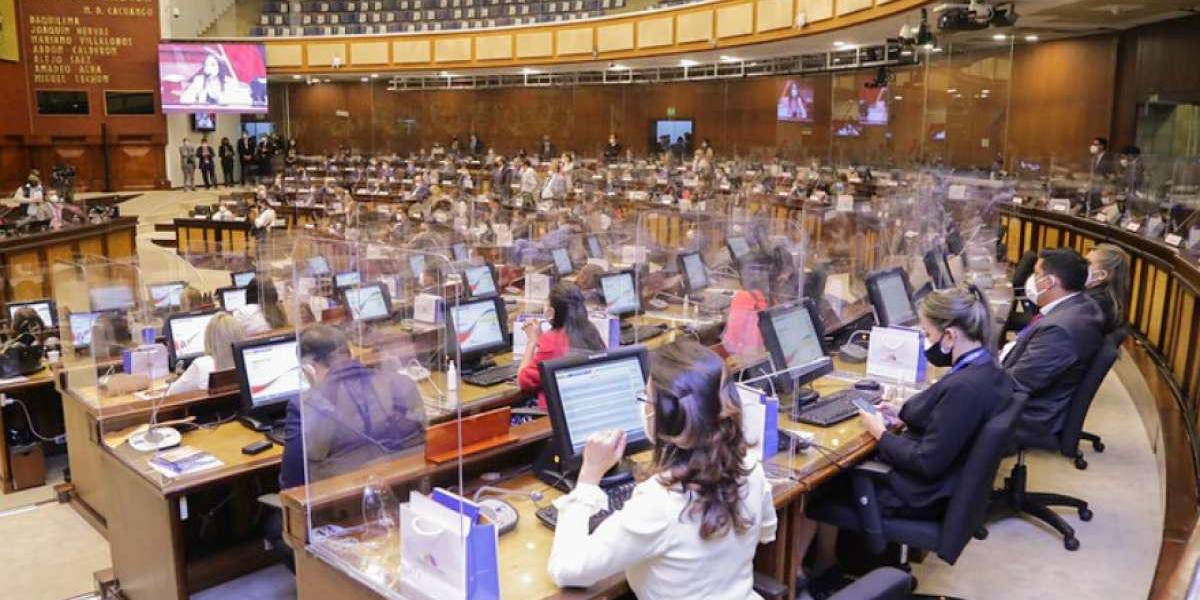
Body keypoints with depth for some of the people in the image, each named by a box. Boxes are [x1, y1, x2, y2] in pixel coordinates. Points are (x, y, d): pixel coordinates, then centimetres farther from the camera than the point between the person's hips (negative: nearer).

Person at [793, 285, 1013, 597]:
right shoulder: (986, 369, -4)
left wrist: (881, 433, -16)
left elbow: (927, 463, -29)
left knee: (817, 482, 7)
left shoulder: (964, 386, -33)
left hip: (920, 495, -9)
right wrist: (904, 411, 4)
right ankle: (824, 568, 29)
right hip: (944, 479, 9)